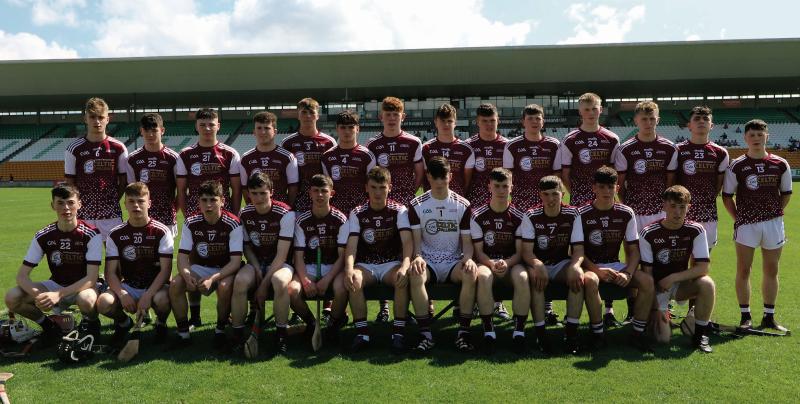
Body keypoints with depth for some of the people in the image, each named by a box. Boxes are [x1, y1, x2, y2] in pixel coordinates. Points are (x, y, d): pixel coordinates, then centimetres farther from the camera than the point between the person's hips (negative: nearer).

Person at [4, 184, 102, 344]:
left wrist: (59, 294, -35)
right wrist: (38, 296, -30)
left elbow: (91, 278, -23)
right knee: (12, 298, -20)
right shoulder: (43, 236, -9)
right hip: (55, 285, 4)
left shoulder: (91, 234, -19)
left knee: (86, 299, -39)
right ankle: (48, 324, 6)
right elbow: (22, 275, -9)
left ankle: (91, 323, -3)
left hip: (83, 287, -3)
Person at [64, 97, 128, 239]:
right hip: (83, 213, 0)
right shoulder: (74, 149, 1)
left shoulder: (118, 148, 2)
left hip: (111, 213, 0)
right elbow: (70, 183, 6)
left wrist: (113, 200, 0)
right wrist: (78, 203, -2)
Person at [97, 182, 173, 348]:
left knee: (162, 299, -37)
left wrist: (148, 295, -24)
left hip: (155, 286, -2)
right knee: (103, 302, -27)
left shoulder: (161, 231, -8)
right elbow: (110, 272, -2)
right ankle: (124, 322, 10)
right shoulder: (116, 234, 0)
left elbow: (165, 269, -12)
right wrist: (122, 295, -21)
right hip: (127, 286, 3)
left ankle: (161, 323, 2)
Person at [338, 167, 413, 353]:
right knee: (353, 280, -32)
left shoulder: (399, 211, -2)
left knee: (403, 277, -34)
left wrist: (405, 266, -34)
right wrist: (349, 269, -30)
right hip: (365, 265, 1)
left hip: (392, 264, -1)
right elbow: (351, 245, -10)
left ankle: (399, 331, -22)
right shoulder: (357, 214, 1)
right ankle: (362, 331, -20)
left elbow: (407, 241, -14)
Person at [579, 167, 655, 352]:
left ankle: (638, 333, -8)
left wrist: (628, 273, -16)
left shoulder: (626, 214, 2)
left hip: (616, 265, 4)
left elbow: (633, 250, 3)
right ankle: (598, 333, -20)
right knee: (590, 281, -38)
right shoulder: (582, 214, -7)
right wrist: (597, 270, -23)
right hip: (591, 266, -3)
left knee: (647, 281, -22)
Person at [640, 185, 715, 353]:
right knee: (662, 337, -16)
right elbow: (647, 272, -11)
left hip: (681, 284, 2)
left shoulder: (696, 230, -9)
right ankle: (661, 315, 22)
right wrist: (655, 308, -15)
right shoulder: (648, 233, -14)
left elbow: (703, 268, -13)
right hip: (657, 287, -2)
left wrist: (672, 278, -22)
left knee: (707, 284, -31)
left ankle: (700, 335, -12)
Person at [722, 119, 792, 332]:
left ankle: (769, 317, 19)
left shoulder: (780, 164, 2)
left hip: (773, 223, 2)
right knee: (743, 271, 1)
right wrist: (738, 218, -3)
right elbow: (727, 195, 1)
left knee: (771, 271, 9)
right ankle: (745, 316, 11)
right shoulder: (737, 166, -4)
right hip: (746, 224, -2)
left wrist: (774, 212, 5)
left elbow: (786, 193, 13)